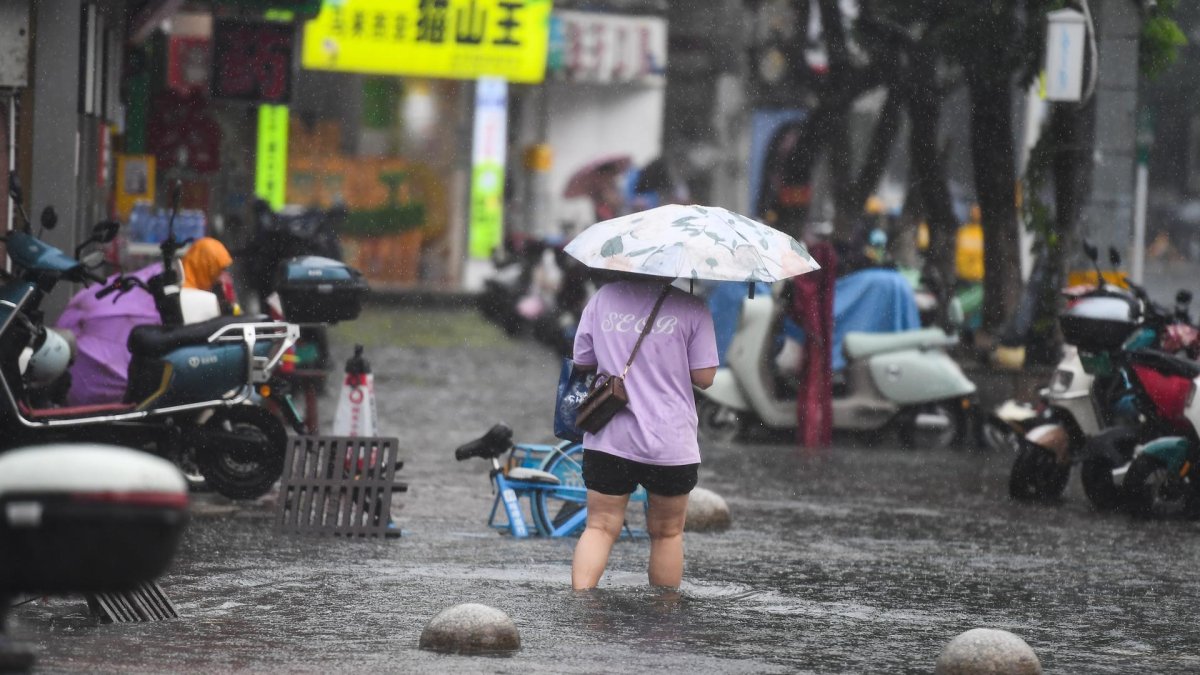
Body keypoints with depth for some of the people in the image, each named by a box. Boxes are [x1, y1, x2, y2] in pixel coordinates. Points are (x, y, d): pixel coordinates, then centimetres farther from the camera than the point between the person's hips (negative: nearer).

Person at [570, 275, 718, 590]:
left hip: (608, 440, 2)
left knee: (600, 526, 6)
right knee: (667, 532, 15)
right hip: (671, 443, -1)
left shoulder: (603, 298, 2)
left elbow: (582, 363, 10)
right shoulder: (691, 308, -7)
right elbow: (704, 377, -6)